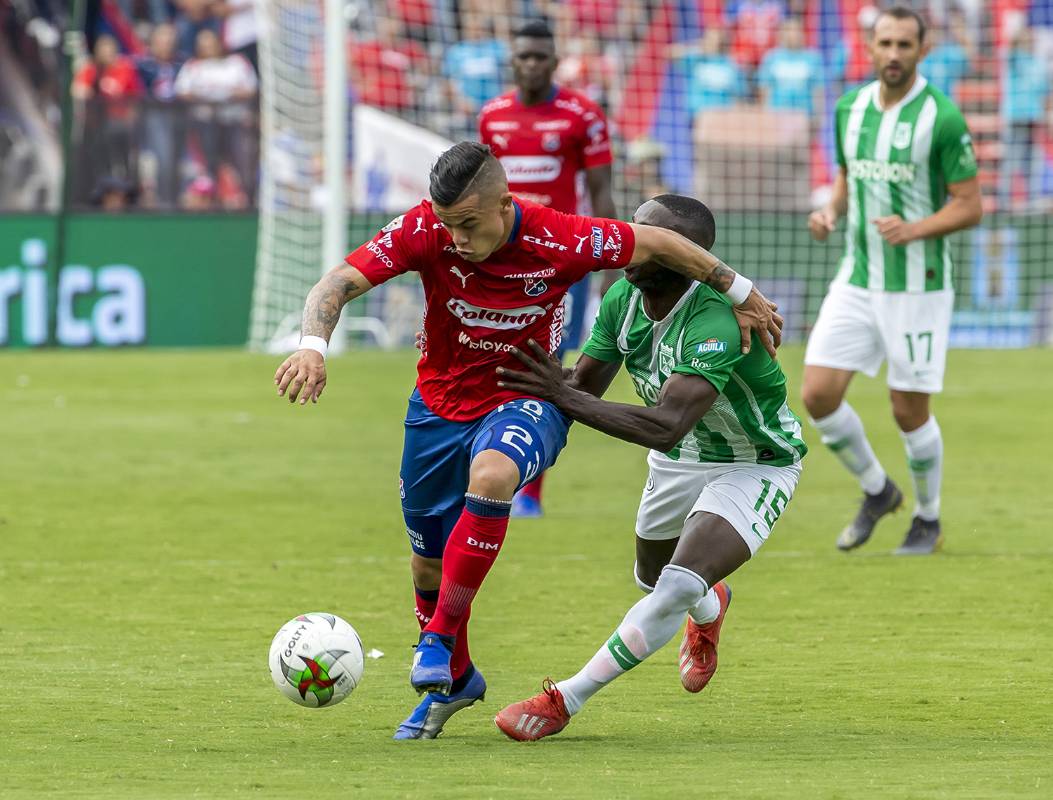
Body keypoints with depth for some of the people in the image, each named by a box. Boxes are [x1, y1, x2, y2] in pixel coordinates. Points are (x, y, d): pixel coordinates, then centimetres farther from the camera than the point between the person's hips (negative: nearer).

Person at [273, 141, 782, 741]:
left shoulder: (561, 241, -23)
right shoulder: (425, 230, -21)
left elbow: (658, 243, -8)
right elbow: (337, 285, -25)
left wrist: (742, 295, 0)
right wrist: (314, 347, -46)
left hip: (525, 402, -3)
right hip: (439, 404, 3)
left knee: (491, 475, -37)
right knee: (430, 558, 12)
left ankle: (440, 636, -23)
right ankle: (454, 680, 41)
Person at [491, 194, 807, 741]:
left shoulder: (717, 321, -38)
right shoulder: (622, 299, -15)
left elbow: (666, 425, -46)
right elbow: (583, 387, -5)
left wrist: (565, 397, -47)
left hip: (756, 465, -8)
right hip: (680, 461, 8)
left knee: (677, 588, -26)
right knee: (652, 581, 25)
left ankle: (563, 702, -16)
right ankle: (710, 609, 62)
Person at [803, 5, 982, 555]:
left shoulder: (942, 118, -14)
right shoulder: (850, 108, 4)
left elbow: (969, 206, -11)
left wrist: (913, 230, -27)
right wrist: (830, 211, -3)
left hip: (918, 286, -5)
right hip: (857, 279, 5)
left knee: (909, 411, 1)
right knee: (818, 395, -5)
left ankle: (927, 518, 26)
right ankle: (876, 491, 19)